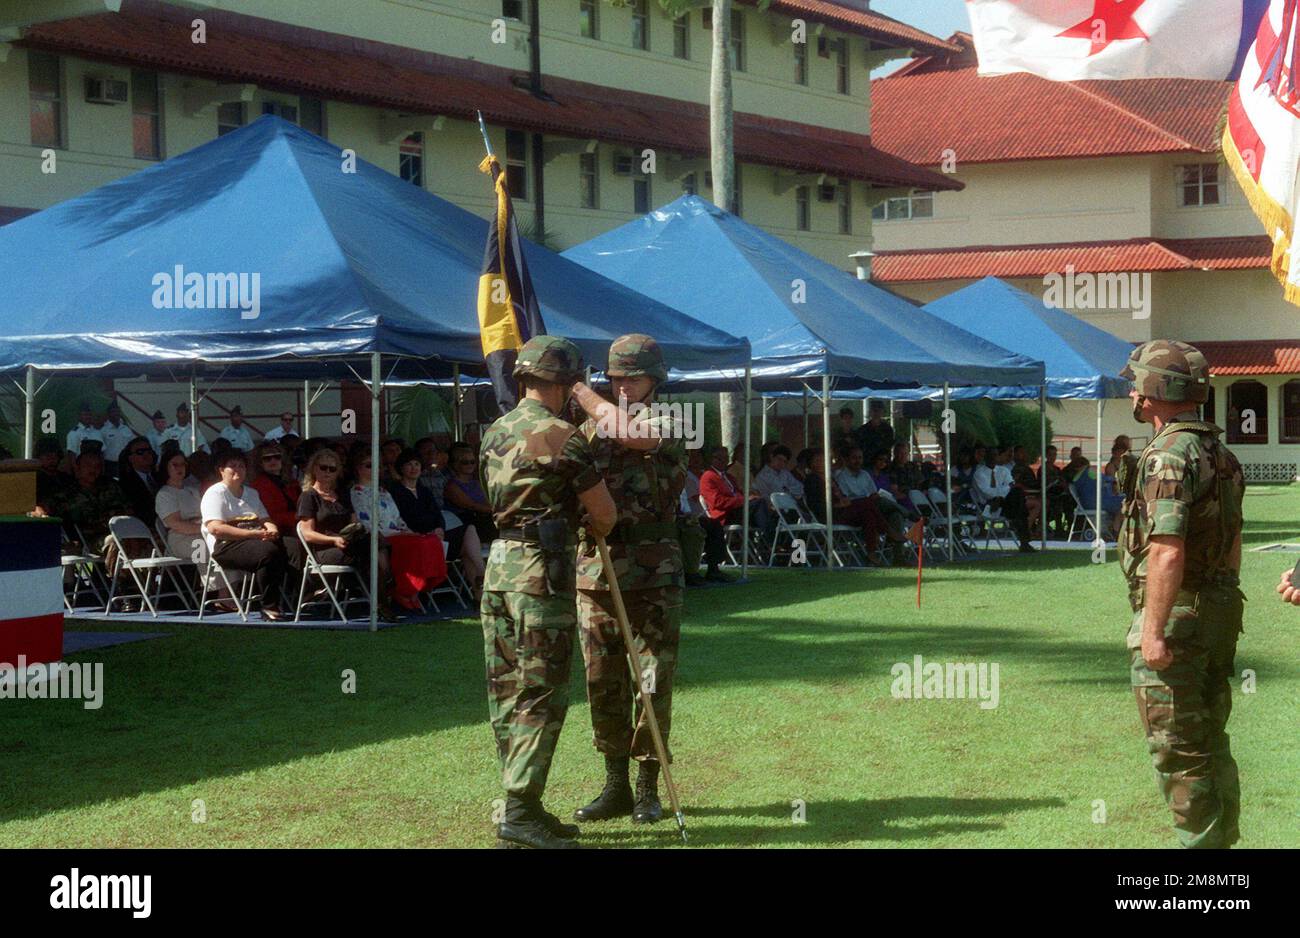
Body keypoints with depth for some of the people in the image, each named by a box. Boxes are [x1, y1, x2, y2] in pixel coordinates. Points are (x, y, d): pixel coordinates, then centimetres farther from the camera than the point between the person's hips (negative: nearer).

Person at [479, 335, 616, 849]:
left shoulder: (495, 433, 11)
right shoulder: (561, 438, -12)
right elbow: (605, 513, -6)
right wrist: (595, 529, 17)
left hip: (498, 564, 8)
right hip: (541, 570, -8)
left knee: (507, 692, 10)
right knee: (541, 696, -5)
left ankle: (521, 804, 16)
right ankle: (520, 812, -8)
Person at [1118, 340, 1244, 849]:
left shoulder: (1168, 455, -18)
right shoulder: (1221, 453, 12)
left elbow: (1167, 552, -25)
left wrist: (1154, 631, -24)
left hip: (1175, 616, -9)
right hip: (1221, 611, 9)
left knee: (1178, 751, -2)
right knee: (1211, 743, 17)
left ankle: (1199, 842, 1)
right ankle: (1221, 838, 24)